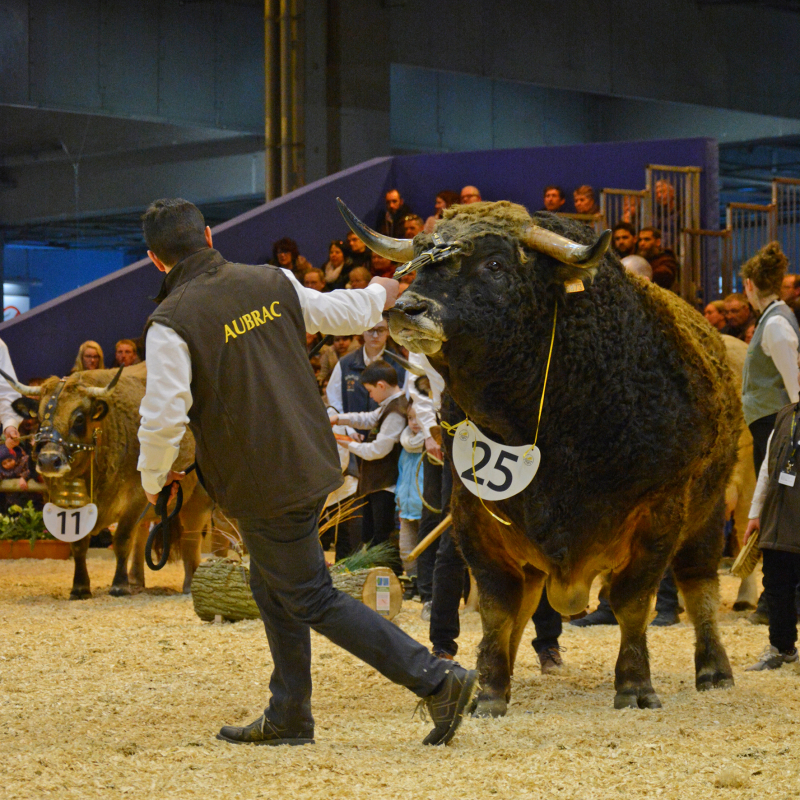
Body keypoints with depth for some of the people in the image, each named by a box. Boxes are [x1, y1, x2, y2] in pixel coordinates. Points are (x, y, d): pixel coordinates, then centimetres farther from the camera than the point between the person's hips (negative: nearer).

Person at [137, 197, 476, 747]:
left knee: (313, 602, 2)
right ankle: (289, 718, 28)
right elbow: (339, 313, 16)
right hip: (313, 463, 7)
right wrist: (379, 294, 38)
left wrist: (154, 478, 1)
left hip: (264, 485, -7)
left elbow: (164, 417, -19)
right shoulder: (272, 283, 1)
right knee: (274, 588, 21)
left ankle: (435, 678, -6)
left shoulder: (172, 322, -17)